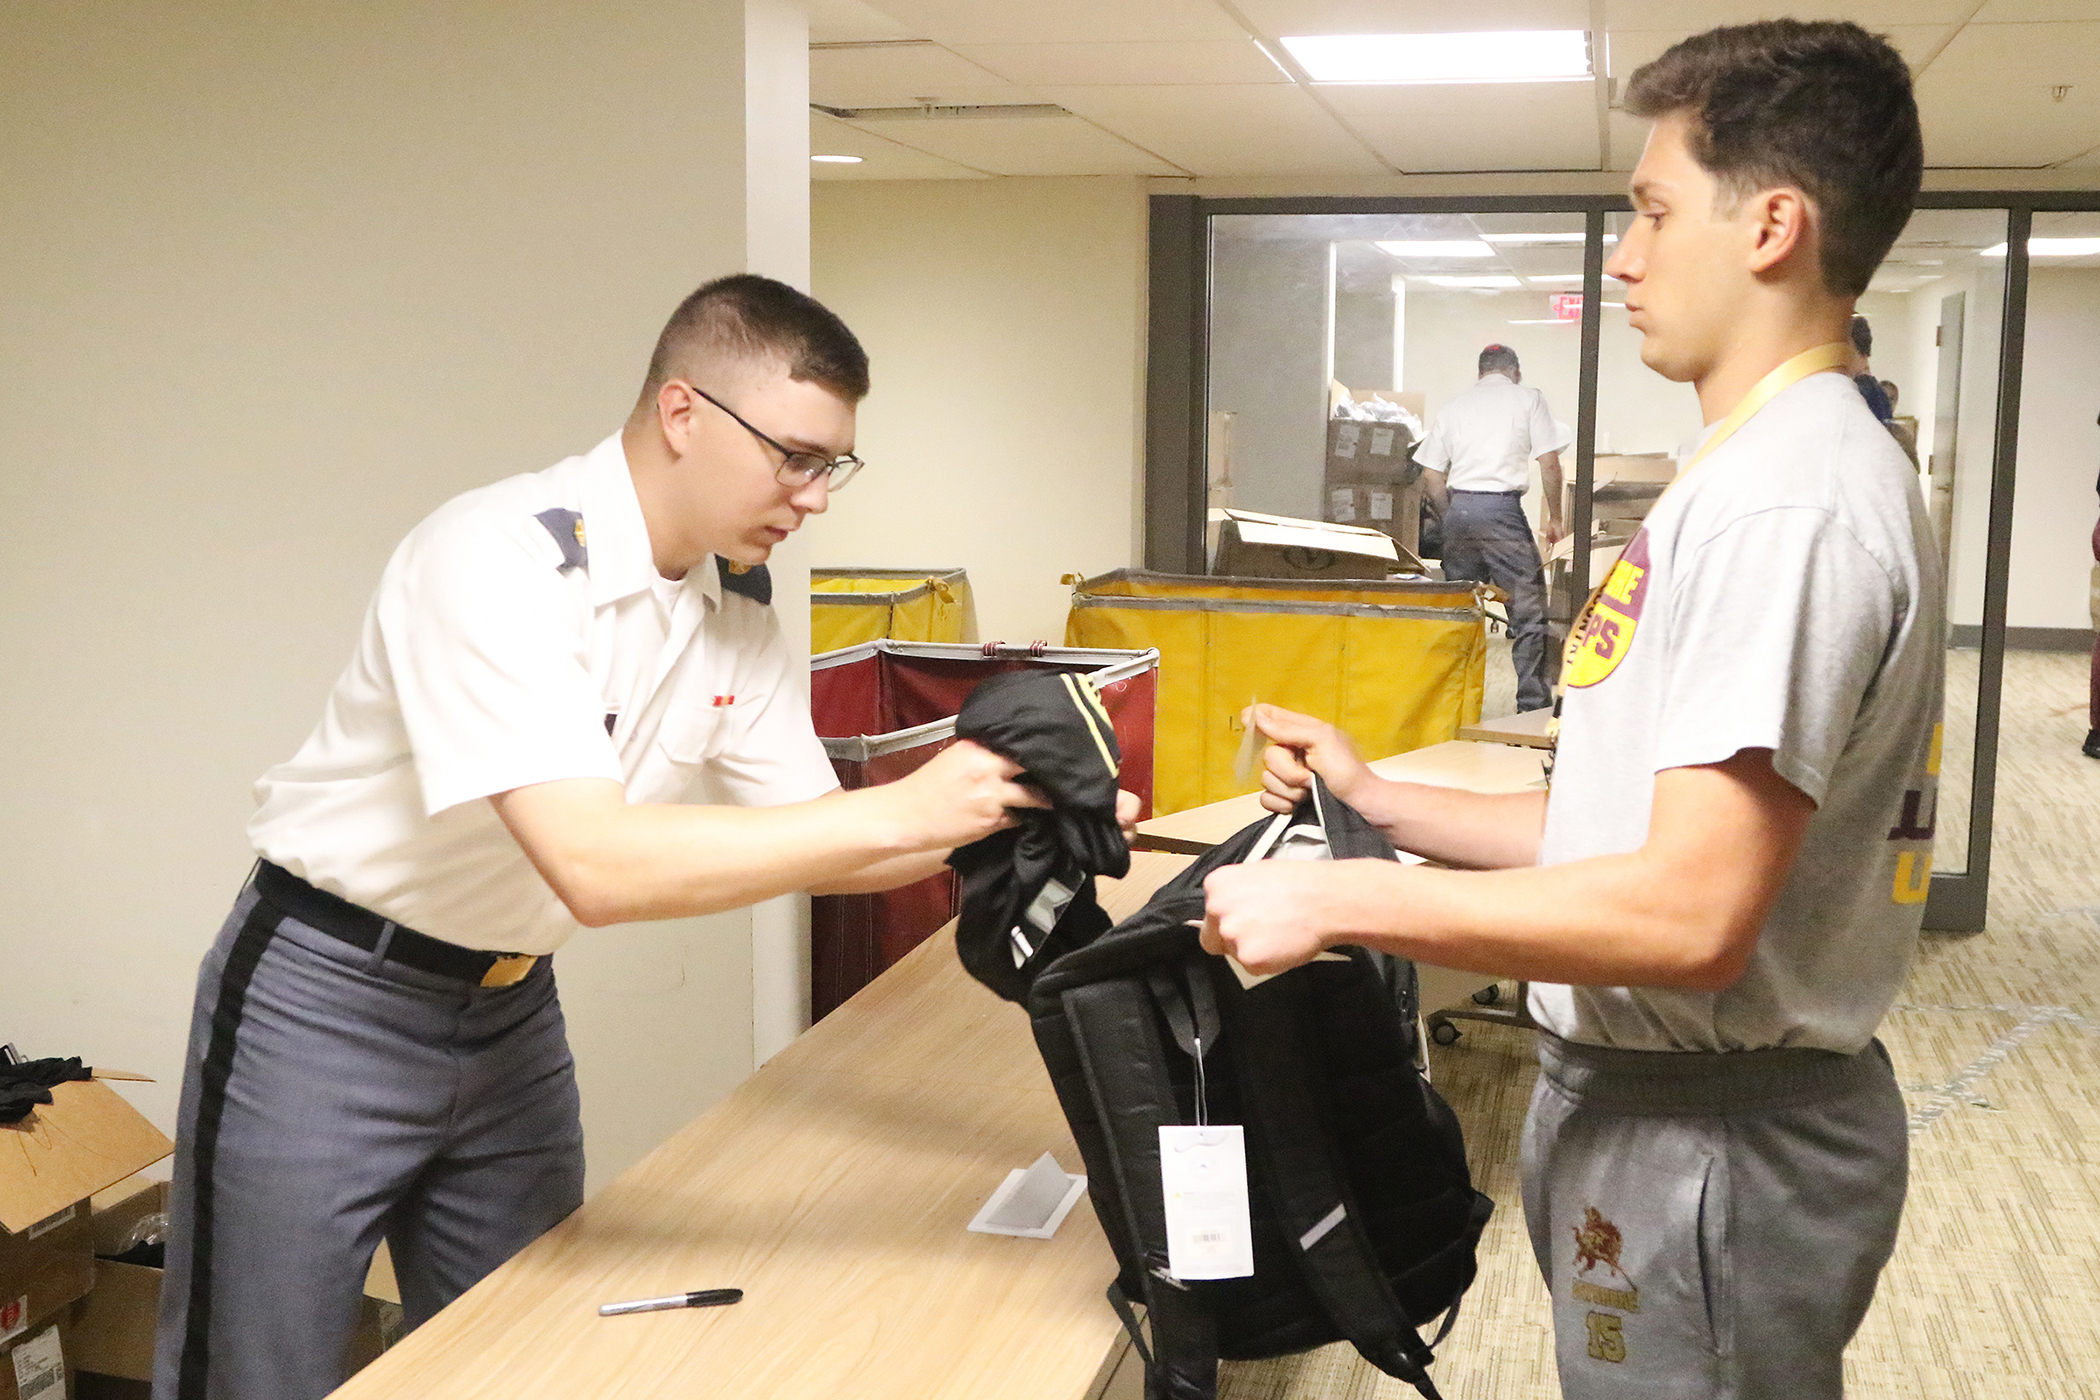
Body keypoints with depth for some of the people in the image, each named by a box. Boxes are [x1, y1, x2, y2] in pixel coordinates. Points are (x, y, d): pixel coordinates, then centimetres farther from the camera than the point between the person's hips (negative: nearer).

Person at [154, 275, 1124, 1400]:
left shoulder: (739, 604, -3)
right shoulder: (499, 559, -27)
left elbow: (809, 845, 3)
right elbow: (597, 867, -37)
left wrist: (997, 820, -15)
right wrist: (898, 811, -37)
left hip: (510, 1009, 7)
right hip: (328, 1000, -7)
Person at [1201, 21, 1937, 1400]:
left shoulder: (1790, 503, -22)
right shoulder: (1755, 477, 11)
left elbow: (1689, 912, -28)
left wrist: (1342, 899, -21)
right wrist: (1377, 801, 8)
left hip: (1714, 1143, -9)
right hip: (1652, 1102, 9)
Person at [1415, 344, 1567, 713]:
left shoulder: (1455, 405, 17)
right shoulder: (1528, 398, 7)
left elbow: (1430, 475, 13)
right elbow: (1549, 463, -1)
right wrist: (1555, 518, 8)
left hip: (1458, 506, 4)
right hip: (1502, 507, -4)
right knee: (1529, 609, 0)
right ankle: (1534, 703, -3)